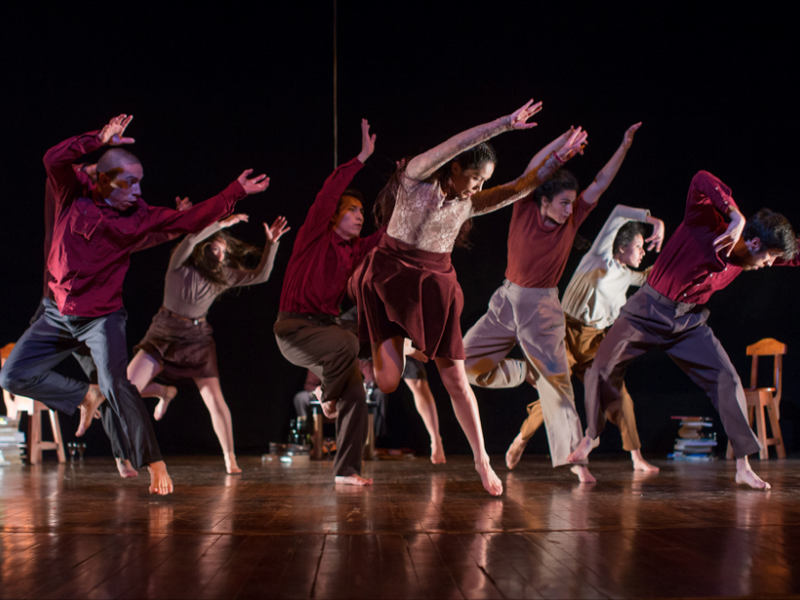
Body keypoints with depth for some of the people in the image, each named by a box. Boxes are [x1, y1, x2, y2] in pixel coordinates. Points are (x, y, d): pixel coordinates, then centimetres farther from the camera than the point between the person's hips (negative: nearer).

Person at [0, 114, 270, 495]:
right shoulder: (73, 199, -4)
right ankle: (84, 397, 20)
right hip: (58, 314, 3)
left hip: (102, 317, -2)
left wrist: (236, 192, -6)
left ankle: (154, 465, -17)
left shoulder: (140, 216, -2)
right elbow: (54, 160, -20)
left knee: (116, 384, -21)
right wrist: (99, 140, -26)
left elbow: (190, 221, -3)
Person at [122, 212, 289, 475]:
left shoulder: (224, 275, 0)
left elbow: (260, 275, -3)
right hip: (164, 335, -2)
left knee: (215, 399, -10)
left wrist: (271, 243, -12)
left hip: (197, 339, 2)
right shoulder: (180, 265, -12)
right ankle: (164, 392, 20)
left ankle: (230, 458, 0)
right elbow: (191, 239, -32)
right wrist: (222, 224, -35)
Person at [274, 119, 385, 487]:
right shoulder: (315, 236, -4)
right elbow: (329, 192, -16)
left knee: (356, 394, -7)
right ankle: (328, 398, -4)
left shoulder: (354, 250, 13)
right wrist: (362, 157, -19)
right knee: (348, 344, -35)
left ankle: (346, 471, -1)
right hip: (294, 329, -7)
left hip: (325, 328, 7)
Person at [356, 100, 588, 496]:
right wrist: (503, 125, -29)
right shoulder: (417, 177, -8)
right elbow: (455, 145, -23)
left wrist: (558, 157, -5)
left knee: (455, 377, 1)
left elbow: (520, 188, 4)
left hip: (435, 286, 4)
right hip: (389, 277, -4)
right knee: (388, 382, -10)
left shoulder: (469, 204, 7)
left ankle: (482, 460, 10)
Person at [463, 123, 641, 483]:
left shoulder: (572, 219, -1)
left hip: (542, 307, -1)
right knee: (467, 360, -3)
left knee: (556, 380, -6)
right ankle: (524, 374, 19)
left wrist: (624, 147, -10)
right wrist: (566, 138, -17)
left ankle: (574, 457, -5)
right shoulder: (525, 210, -3)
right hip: (507, 300, 1)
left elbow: (601, 184, -3)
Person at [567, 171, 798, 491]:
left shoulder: (747, 255, -4)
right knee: (602, 371, -4)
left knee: (727, 379, -9)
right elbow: (701, 180, -40)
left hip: (690, 321, 4)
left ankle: (743, 465, -3)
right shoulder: (705, 224, -22)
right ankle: (590, 435, 22)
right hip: (648, 311, -4)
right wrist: (736, 216, -48)